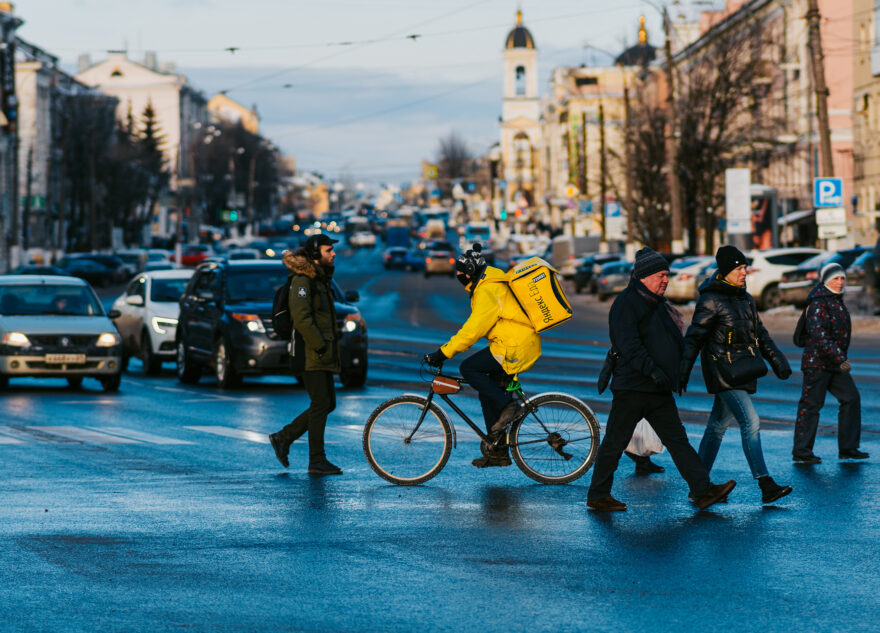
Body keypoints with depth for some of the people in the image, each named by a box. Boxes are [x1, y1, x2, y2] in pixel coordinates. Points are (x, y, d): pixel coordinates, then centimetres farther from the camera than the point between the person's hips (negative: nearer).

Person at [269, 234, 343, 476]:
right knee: (321, 405, -7)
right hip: (311, 356, -10)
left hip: (323, 355, 10)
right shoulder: (302, 281, -13)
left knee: (327, 404, 11)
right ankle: (317, 462, -1)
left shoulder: (320, 279, 18)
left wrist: (332, 344, 18)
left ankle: (283, 438, 20)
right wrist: (320, 346, -21)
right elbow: (301, 318, -22)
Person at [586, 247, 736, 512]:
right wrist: (652, 370, -30)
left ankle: (703, 490, 0)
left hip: (659, 390, 9)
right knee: (615, 441, 0)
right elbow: (628, 344, -23)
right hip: (631, 388, -9)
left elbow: (675, 342, 27)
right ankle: (598, 495, 9)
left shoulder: (659, 305, 17)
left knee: (677, 440, 4)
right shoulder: (626, 303, -11)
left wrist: (679, 373, 21)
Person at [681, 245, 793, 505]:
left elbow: (760, 334, 22)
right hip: (722, 371, -8)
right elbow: (694, 337, -11)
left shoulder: (745, 299, 14)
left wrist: (777, 360, 14)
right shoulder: (711, 300, -11)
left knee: (717, 426, 13)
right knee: (750, 422, -17)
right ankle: (766, 485, -20)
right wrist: (683, 373, -14)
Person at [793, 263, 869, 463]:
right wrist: (839, 357, -29)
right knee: (811, 405, -3)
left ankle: (847, 448, 10)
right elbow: (818, 334, -25)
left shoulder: (837, 301, 14)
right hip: (817, 363, -9)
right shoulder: (818, 304, -16)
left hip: (835, 363, 9)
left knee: (851, 399, 4)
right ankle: (801, 452, 5)